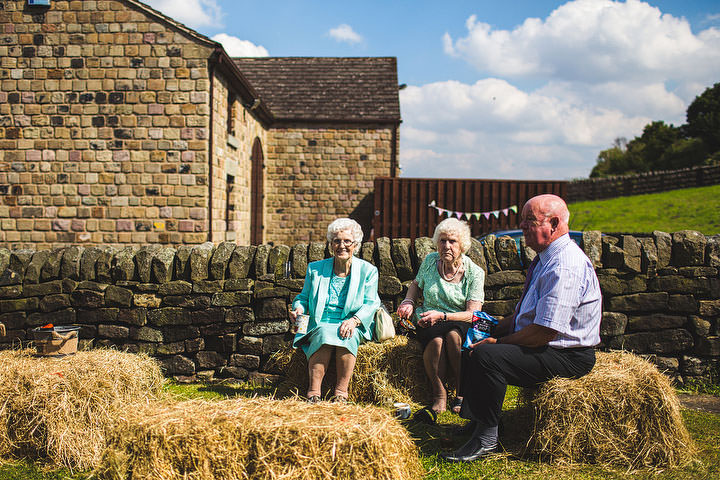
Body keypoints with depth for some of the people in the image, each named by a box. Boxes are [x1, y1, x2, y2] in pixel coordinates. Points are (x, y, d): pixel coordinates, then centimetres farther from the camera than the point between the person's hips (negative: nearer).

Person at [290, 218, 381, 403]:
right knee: (324, 334, -34)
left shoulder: (368, 270, 7)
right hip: (321, 324, 1)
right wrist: (299, 308, -5)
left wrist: (354, 320, -18)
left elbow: (371, 303, 1)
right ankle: (313, 393, -35)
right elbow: (304, 297, 19)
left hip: (353, 327, -1)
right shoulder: (315, 269, 12)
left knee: (346, 336, -35)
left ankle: (341, 393, -30)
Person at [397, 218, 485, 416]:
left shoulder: (474, 273, -4)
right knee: (436, 340, -35)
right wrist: (408, 302, 4)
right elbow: (416, 284, 25)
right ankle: (438, 394, -23)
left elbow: (473, 314, -11)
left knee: (453, 335, -38)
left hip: (459, 322, -1)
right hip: (429, 322, 2)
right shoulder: (430, 261, 4)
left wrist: (442, 316, -24)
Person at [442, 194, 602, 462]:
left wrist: (498, 342, -16)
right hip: (544, 346, 11)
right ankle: (473, 420, 15)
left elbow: (545, 331, -28)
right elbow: (523, 315, 19)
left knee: (486, 355, -27)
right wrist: (493, 330, 4)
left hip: (566, 357, -11)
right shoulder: (546, 259, 12)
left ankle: (487, 438, -14)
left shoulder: (565, 266, -23)